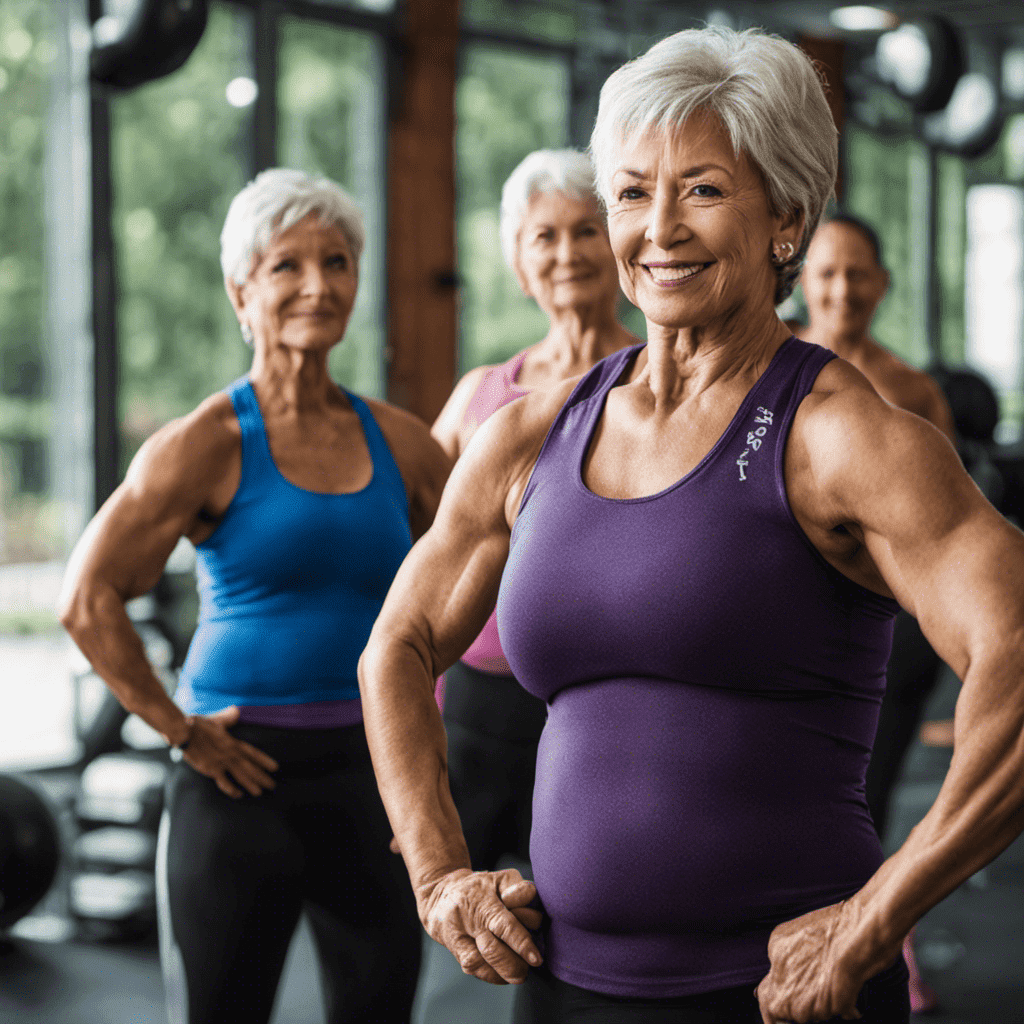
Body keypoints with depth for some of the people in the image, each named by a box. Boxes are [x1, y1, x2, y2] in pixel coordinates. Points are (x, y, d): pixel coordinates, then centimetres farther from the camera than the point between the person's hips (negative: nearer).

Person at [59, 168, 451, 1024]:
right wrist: (179, 728, -11)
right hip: (244, 777, -4)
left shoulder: (397, 441, 5)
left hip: (372, 771, 4)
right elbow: (89, 599, -13)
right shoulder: (210, 443, -7)